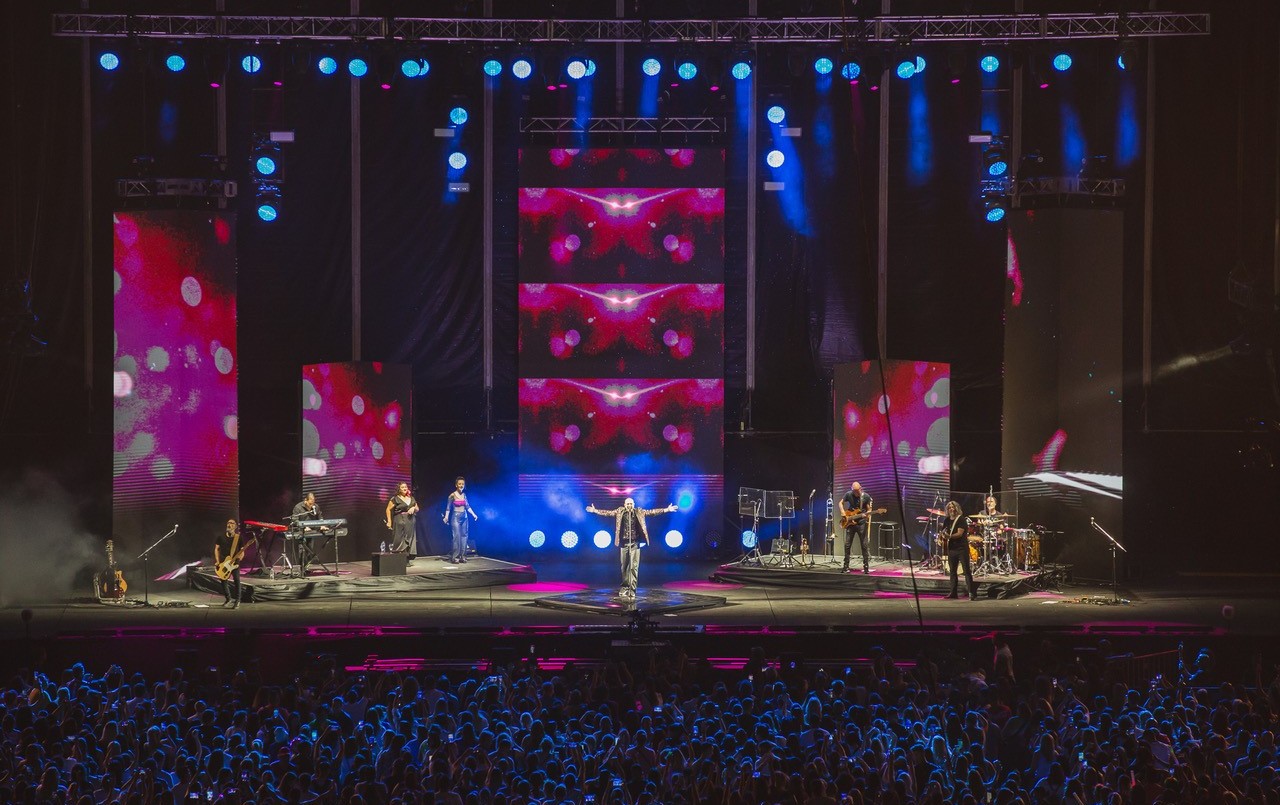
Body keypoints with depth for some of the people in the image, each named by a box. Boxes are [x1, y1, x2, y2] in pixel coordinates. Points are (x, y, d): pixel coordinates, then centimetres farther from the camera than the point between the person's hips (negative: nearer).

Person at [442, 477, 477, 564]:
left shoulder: (464, 495, 8)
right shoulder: (452, 495, -6)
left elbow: (467, 506, 12)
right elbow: (448, 507, -5)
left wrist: (473, 515, 6)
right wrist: (446, 517, -14)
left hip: (464, 518, 5)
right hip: (456, 518, -5)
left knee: (464, 536, 3)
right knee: (457, 537, -10)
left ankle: (462, 557, 6)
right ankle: (455, 557, -8)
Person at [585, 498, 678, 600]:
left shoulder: (639, 512, 4)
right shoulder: (619, 512, 5)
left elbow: (651, 512, 1)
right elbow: (608, 512, 4)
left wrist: (666, 510, -5)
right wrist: (595, 510, -4)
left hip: (635, 543, -1)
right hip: (624, 542, 1)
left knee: (634, 567, -4)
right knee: (624, 566, 7)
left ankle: (632, 590, -3)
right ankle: (625, 587, 19)